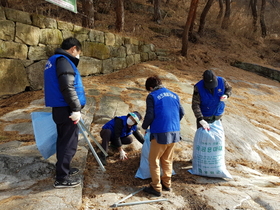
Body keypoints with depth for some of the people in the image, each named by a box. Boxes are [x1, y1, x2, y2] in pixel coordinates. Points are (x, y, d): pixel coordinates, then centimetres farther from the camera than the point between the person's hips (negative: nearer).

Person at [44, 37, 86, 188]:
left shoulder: (53, 60, 18)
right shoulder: (63, 61, -14)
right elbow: (67, 88, -24)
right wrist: (76, 109, -21)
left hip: (60, 108, 10)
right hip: (66, 109, -10)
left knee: (63, 141, 19)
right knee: (69, 143, -4)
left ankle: (63, 169, 32)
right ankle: (61, 178, 3)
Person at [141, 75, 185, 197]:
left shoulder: (152, 96, -6)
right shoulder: (174, 95, 11)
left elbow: (150, 115, -12)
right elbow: (181, 112, 11)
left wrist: (144, 126, 6)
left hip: (160, 133, -6)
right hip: (175, 132, 6)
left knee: (154, 160, 9)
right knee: (167, 160, 21)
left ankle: (156, 188, 14)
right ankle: (167, 183, 32)